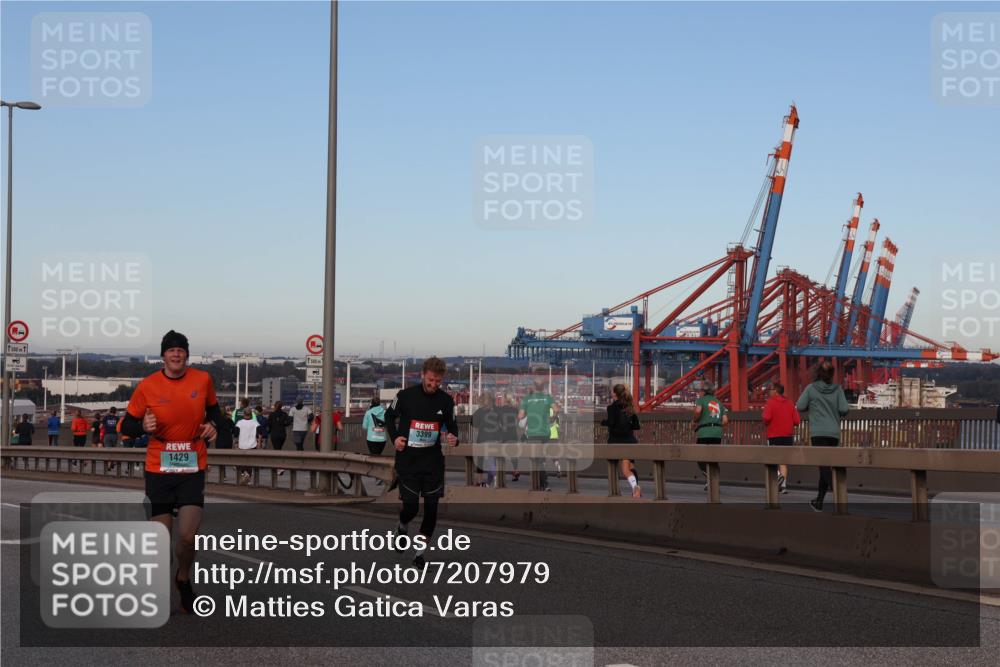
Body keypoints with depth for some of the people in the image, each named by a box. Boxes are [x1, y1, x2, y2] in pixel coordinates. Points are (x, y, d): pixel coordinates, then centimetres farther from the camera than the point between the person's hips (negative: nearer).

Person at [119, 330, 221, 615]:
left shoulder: (203, 380, 0)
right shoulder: (147, 386, -5)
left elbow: (213, 409, 18)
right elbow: (127, 425, 2)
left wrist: (212, 424, -3)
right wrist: (143, 426, -19)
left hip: (193, 469, 1)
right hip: (158, 470, -1)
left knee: (188, 535, -10)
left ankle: (183, 579, 22)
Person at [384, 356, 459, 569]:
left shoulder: (446, 400, -2)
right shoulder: (405, 396, -8)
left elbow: (451, 424, 10)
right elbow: (389, 416, 8)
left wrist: (454, 438, -13)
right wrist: (394, 437, -7)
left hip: (433, 461, 2)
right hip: (407, 461, -2)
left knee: (431, 507, 0)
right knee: (411, 506, -6)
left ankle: (419, 552, 15)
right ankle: (402, 528, 31)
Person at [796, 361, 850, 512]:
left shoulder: (811, 388, -3)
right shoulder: (837, 389, 2)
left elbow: (800, 406, -2)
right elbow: (844, 409, -5)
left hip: (818, 433, -4)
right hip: (834, 433, 4)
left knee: (825, 467, -9)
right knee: (826, 467, 15)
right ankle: (819, 501, 23)